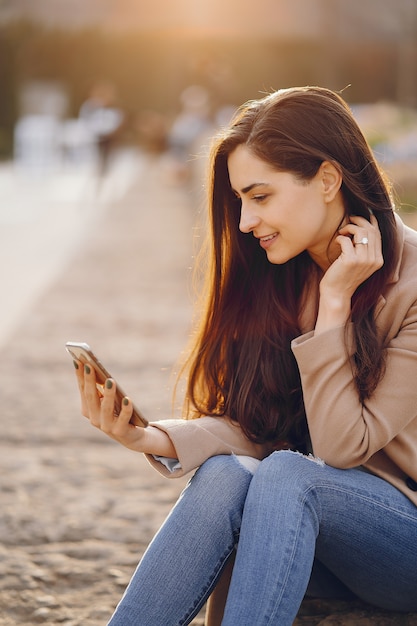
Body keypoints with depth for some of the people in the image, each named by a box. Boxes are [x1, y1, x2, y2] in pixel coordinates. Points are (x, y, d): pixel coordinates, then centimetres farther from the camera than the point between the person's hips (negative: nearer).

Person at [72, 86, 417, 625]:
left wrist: (335, 302, -21)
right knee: (224, 473, -28)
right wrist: (152, 438, -20)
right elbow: (249, 426, -2)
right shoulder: (273, 276, 2)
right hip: (299, 528, 4)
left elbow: (342, 446, -17)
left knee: (284, 474, -33)